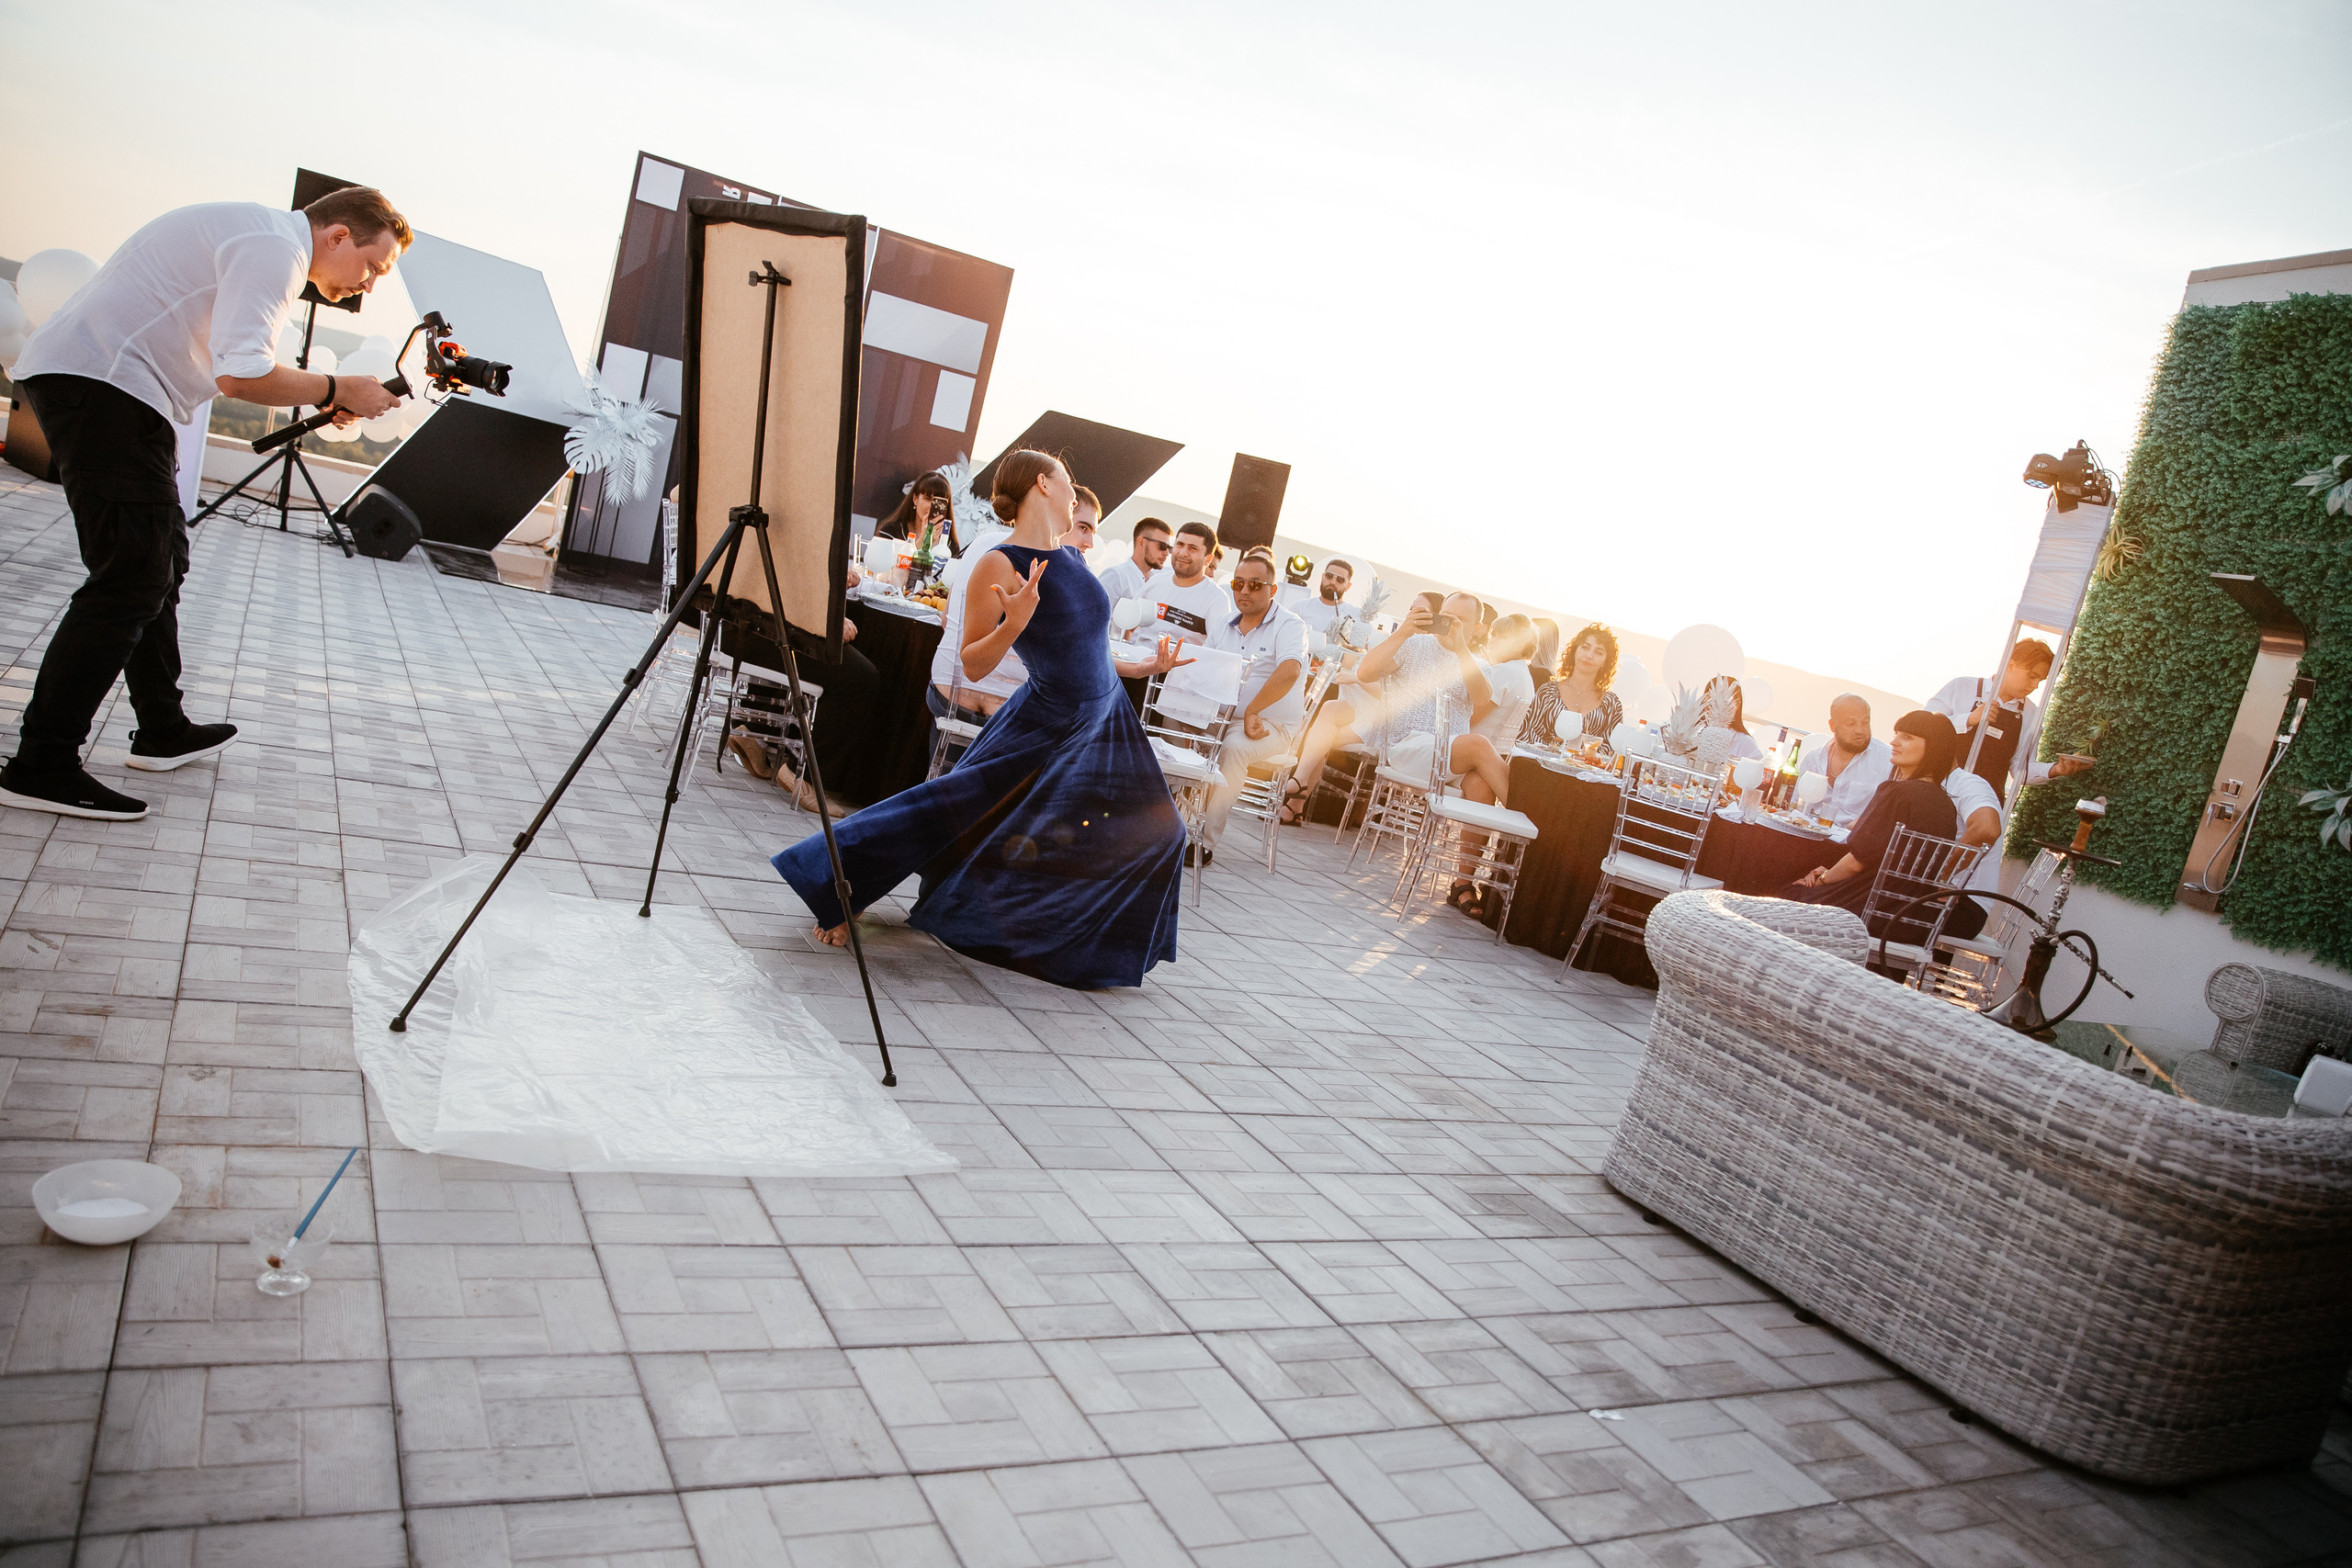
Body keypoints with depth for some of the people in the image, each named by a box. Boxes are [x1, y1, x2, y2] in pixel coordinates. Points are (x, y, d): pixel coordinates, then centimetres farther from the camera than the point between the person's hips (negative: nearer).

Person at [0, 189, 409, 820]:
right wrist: (335, 390, -11)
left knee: (160, 560, 16)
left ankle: (162, 731, 26)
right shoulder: (274, 248, -14)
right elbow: (240, 375, -24)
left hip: (89, 379, 11)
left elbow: (228, 360, 23)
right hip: (100, 382, -11)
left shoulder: (261, 238, 21)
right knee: (132, 580, -13)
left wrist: (319, 396, 11)